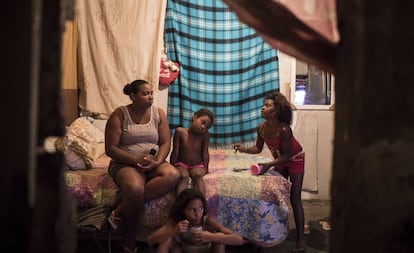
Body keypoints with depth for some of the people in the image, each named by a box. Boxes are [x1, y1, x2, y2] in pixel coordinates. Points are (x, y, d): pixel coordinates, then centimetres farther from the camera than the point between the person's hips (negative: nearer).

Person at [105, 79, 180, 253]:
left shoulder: (159, 114, 7)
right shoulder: (119, 115, -4)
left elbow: (165, 143, 2)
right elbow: (110, 149, -8)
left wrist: (157, 162, -18)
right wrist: (136, 160, -20)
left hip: (153, 164, 4)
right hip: (125, 164, -4)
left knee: (172, 175, -30)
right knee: (135, 188, -38)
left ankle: (121, 210, -25)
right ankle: (129, 239, -14)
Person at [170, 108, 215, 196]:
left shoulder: (205, 135, -3)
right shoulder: (180, 131, -8)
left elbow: (205, 153, -2)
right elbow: (175, 152, -6)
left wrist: (205, 168, -9)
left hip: (197, 166, 1)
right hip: (182, 164, -1)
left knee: (198, 175, -31)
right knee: (184, 176, -32)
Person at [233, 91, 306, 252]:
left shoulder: (284, 129, -34)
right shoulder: (262, 128, -14)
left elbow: (287, 154, -28)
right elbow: (258, 148, -2)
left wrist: (269, 165, -38)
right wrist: (244, 149, -20)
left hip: (295, 159, -7)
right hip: (280, 160, 7)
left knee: (294, 199, -9)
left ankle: (301, 239, -5)